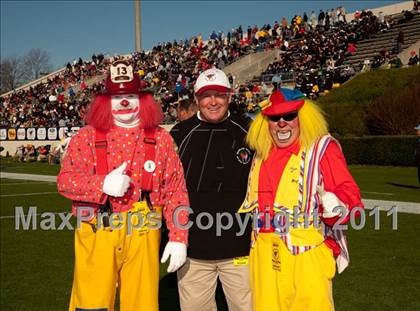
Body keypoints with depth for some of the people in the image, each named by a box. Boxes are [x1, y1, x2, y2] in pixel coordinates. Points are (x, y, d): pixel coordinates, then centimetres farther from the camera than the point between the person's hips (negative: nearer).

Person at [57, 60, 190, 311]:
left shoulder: (161, 139, 6)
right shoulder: (86, 137, 5)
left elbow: (176, 192, 3)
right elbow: (65, 180, -1)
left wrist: (178, 239, -3)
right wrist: (103, 185, -19)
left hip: (143, 239, 1)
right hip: (96, 237, 0)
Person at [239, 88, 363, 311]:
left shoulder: (321, 148, -4)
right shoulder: (261, 153, 14)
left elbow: (348, 192, -11)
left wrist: (336, 205, -30)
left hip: (307, 250, -5)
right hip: (265, 252, 6)